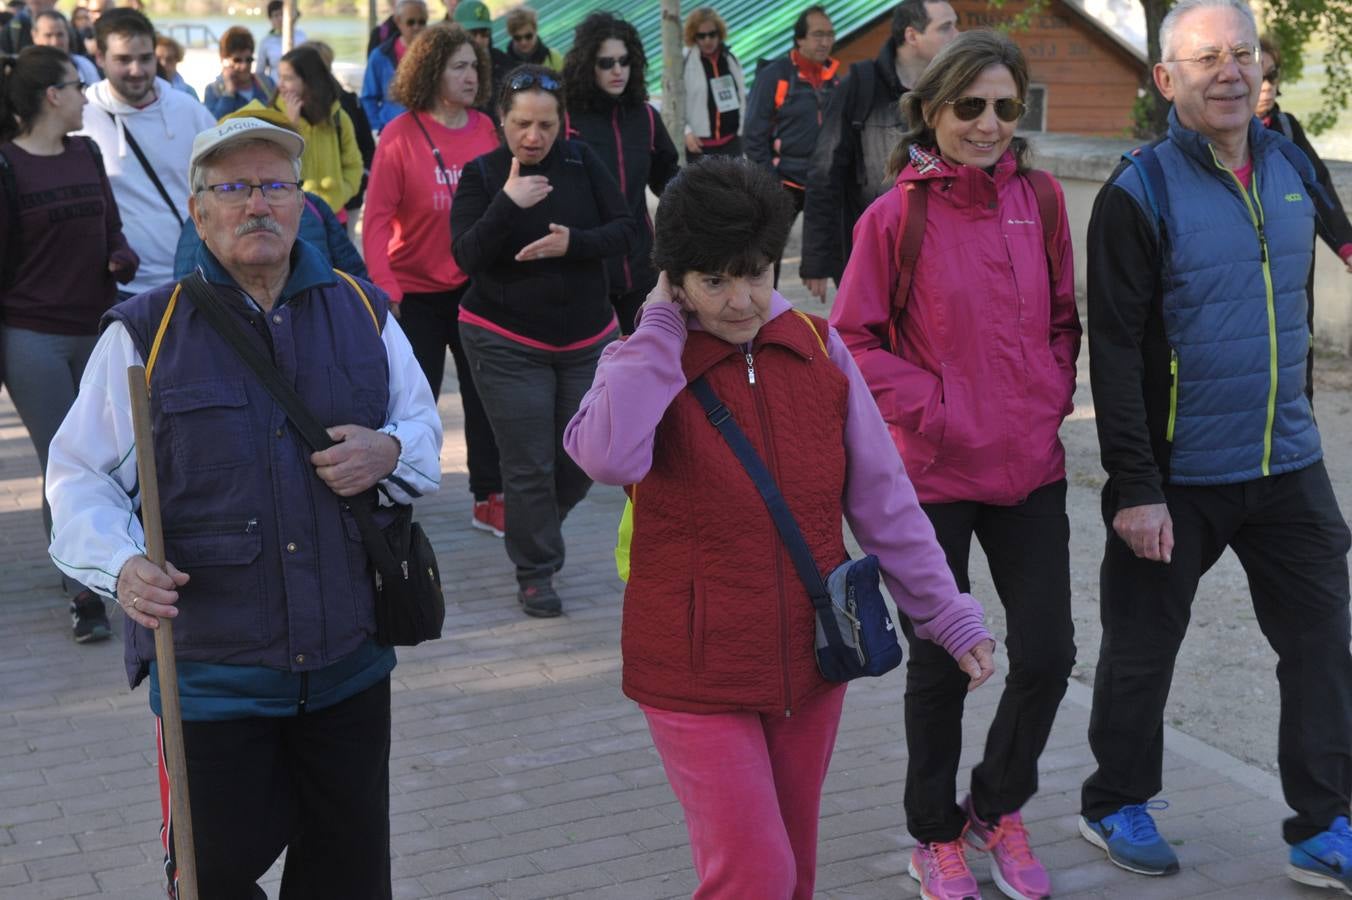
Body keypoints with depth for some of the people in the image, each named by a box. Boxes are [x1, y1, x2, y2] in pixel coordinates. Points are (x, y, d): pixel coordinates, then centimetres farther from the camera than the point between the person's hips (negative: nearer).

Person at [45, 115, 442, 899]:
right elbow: (81, 476, -1)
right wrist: (122, 564, -20)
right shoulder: (146, 333, -4)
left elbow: (426, 432, 16)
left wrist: (390, 453, -8)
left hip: (350, 659, 3)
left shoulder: (363, 313, 6)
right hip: (209, 668, -3)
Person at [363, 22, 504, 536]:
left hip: (478, 286, 3)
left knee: (485, 395, 9)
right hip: (418, 293, -3)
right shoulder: (401, 135, -11)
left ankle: (489, 501, 22)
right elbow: (377, 217, -13)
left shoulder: (487, 130, 0)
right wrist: (385, 287, -20)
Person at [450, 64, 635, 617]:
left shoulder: (582, 163, -1)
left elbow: (626, 231, -3)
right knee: (528, 465, 0)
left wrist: (574, 243, -21)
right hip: (506, 343, -3)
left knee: (582, 458, 9)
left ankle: (535, 528, 37)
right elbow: (467, 257, -15)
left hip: (587, 338, 3)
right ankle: (535, 573, 16)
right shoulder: (481, 174, -6)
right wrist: (508, 203, -28)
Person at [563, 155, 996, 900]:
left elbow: (882, 497, 4)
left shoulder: (818, 349, 0)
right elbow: (609, 455, -31)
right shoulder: (645, 365, -8)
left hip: (811, 663, 4)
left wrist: (950, 617, 3)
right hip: (698, 678, -4)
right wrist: (659, 327, -19)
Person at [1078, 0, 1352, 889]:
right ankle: (1116, 805, 30)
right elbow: (1115, 353, -15)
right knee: (1143, 647, 10)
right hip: (1178, 477, -5)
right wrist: (1135, 485, -18)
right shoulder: (1139, 195, -12)